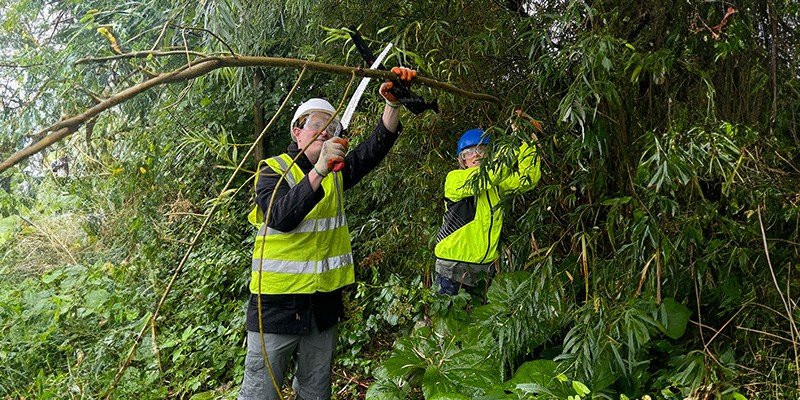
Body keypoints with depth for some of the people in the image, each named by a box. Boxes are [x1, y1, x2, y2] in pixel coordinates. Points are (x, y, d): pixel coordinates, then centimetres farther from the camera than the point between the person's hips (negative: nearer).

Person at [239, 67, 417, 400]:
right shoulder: (273, 170, -5)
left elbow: (376, 148, -4)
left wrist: (392, 104, -19)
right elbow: (282, 217, -24)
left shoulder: (337, 172, 12)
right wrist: (318, 171, -36)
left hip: (324, 302, 5)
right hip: (278, 302, -5)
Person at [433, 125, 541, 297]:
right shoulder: (454, 178, -11)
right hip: (453, 261, -5)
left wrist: (529, 144, -15)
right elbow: (488, 174, -27)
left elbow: (525, 179, -6)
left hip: (485, 264, 5)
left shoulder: (497, 181, 7)